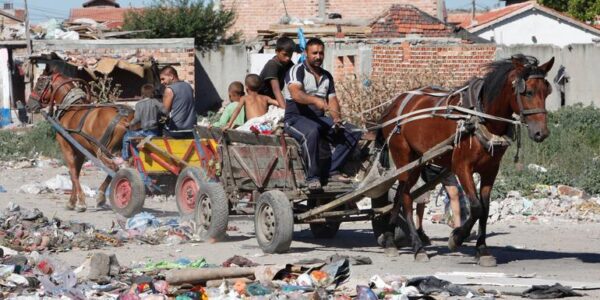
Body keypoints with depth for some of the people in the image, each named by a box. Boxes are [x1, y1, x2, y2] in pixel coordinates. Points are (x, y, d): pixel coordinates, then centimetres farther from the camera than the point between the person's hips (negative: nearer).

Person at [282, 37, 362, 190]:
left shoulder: (327, 76, 18)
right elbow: (296, 94, -24)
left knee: (353, 132, -9)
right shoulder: (297, 71, -6)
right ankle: (312, 177, -30)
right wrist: (315, 100, -43)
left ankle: (331, 170, -13)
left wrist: (337, 119, -11)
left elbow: (332, 99, 10)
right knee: (312, 132, -41)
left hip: (320, 119, 7)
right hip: (296, 118, -7)